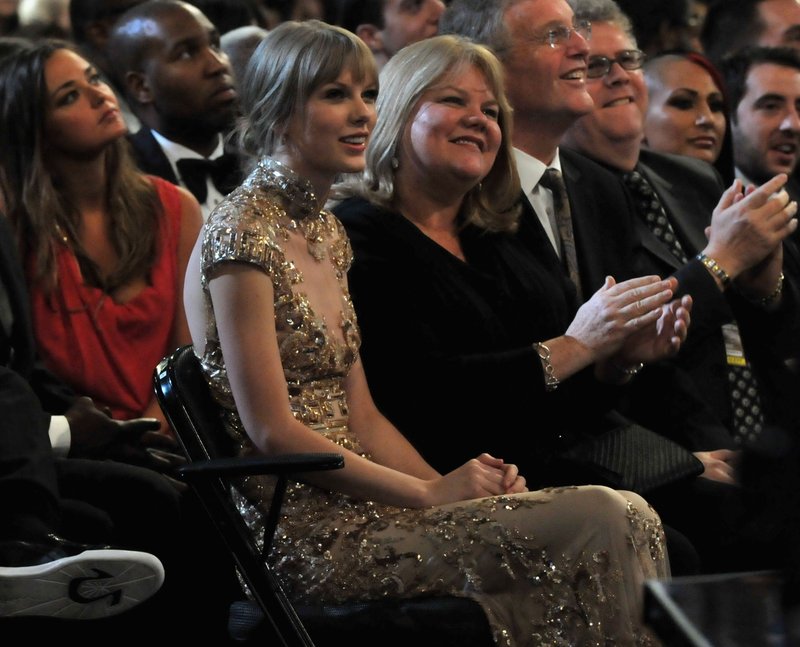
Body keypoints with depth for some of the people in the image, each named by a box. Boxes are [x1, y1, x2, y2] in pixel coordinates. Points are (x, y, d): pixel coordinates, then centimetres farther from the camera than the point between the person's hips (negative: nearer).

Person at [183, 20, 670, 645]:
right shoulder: (242, 235, -10)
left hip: (353, 501, 8)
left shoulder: (327, 231, 17)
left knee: (629, 517, -10)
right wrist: (433, 493, -12)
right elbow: (272, 431, -15)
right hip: (306, 537, -8)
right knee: (597, 521, -20)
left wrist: (454, 484, -2)